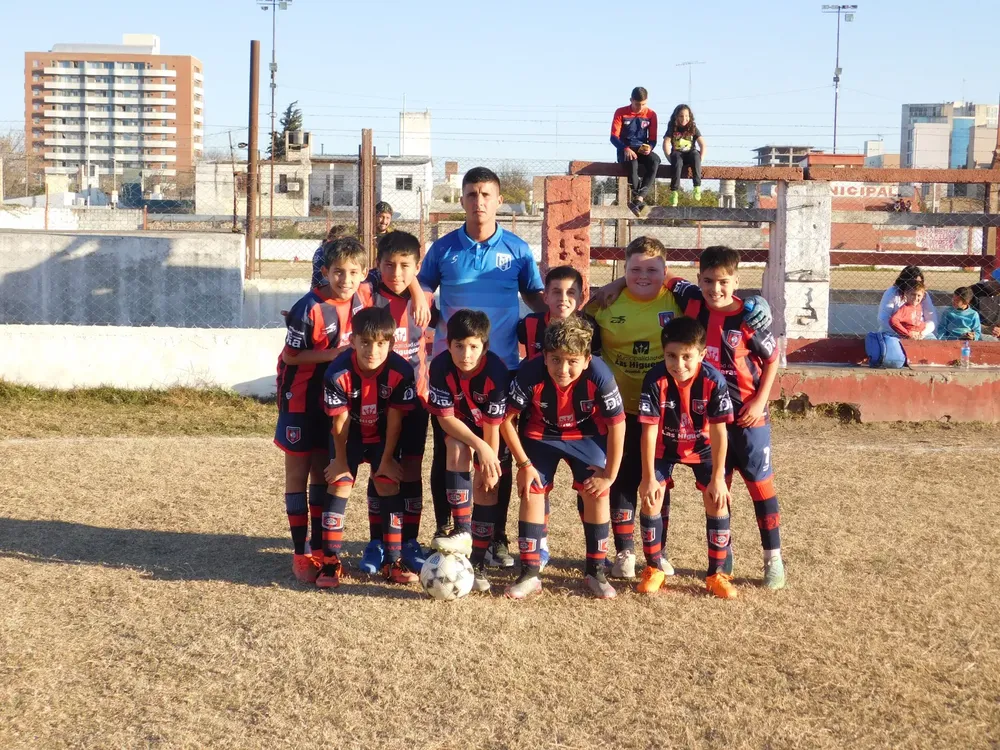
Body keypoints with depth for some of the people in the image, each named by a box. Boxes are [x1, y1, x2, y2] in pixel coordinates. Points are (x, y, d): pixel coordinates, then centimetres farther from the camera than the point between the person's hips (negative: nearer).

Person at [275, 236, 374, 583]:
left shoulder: (364, 297, -7)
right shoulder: (309, 309, -23)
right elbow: (290, 355, -16)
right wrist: (330, 354, -25)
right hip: (301, 399, -5)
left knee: (324, 472, 12)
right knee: (298, 472, 4)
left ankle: (320, 549, 22)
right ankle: (300, 553, 9)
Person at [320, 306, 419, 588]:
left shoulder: (400, 371, -30)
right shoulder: (339, 373, -32)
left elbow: (394, 419, -18)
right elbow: (339, 421, -20)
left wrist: (387, 459, -10)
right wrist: (341, 460, -8)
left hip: (383, 435, 1)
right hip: (350, 434, -1)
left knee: (389, 485, -6)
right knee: (340, 486, -8)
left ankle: (393, 562, 3)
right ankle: (330, 563, -2)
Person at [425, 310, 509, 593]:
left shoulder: (495, 371, -33)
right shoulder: (441, 367, -28)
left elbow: (492, 426, -26)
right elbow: (445, 417, -22)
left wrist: (490, 466, -20)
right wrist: (479, 447, -30)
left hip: (491, 429, -1)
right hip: (457, 425, 1)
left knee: (486, 489, -8)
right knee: (457, 449, -31)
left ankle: (477, 562, 4)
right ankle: (462, 532, -29)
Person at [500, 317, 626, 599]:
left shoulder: (599, 376, -32)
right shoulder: (530, 374, -32)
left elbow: (617, 425, -20)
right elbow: (506, 419, -19)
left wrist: (609, 475, -14)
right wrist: (524, 464, -15)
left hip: (586, 436, 0)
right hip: (540, 435, 0)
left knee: (596, 494, -10)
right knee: (531, 493, -9)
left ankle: (596, 572, 6)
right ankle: (530, 574, 1)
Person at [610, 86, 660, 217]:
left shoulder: (651, 114, 6)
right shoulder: (621, 113, -1)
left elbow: (653, 139, 7)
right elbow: (614, 137, -6)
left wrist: (649, 147, -18)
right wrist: (626, 149, -25)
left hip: (642, 150, 2)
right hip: (625, 150, -2)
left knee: (655, 160, -33)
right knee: (632, 163, -39)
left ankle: (638, 198, -41)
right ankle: (640, 199, -35)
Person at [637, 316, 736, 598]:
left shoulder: (714, 380, -29)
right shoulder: (655, 380, -29)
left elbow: (719, 432, -22)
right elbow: (649, 430, -24)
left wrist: (718, 477, -19)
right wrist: (648, 477, -22)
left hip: (702, 447, 0)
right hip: (664, 447, 0)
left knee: (717, 500, -10)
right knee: (651, 499, -10)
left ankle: (717, 573, 3)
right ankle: (654, 568, 9)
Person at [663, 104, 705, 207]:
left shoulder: (693, 128, 3)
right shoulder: (672, 128, 2)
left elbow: (702, 145, -4)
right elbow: (666, 144, -8)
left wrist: (700, 160, -16)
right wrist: (671, 158, -18)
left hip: (690, 153, 1)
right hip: (677, 153, -1)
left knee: (695, 154, -35)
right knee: (677, 161, -37)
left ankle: (697, 187, -35)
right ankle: (674, 192, -41)